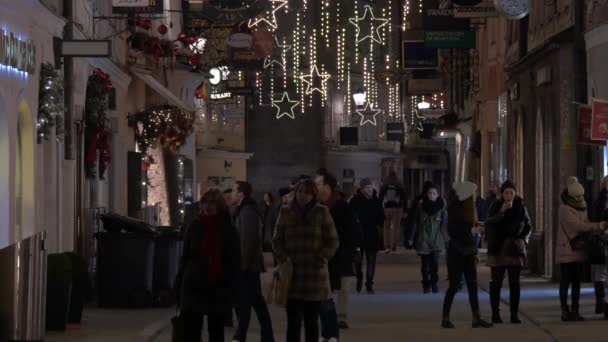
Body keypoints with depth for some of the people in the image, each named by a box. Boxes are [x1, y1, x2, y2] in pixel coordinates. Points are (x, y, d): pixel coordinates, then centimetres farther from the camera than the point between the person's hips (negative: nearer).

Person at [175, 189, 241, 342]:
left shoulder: (229, 230, -1)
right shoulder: (194, 227, 3)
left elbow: (235, 262, -2)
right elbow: (185, 257, 6)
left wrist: (230, 288, -10)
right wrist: (179, 284, 0)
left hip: (217, 288, -1)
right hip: (194, 286, 1)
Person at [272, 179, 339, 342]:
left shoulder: (321, 212, 3)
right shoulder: (286, 212, 6)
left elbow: (332, 241, 4)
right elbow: (277, 240, 9)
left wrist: (321, 258, -10)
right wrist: (283, 258, -7)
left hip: (315, 273, 0)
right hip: (292, 274, 0)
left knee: (311, 322, 7)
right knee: (293, 322, -2)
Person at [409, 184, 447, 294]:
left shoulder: (441, 208, 1)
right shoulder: (421, 207, 4)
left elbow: (444, 224, 1)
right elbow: (415, 223, 6)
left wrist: (445, 238, -4)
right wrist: (412, 238, 4)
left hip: (436, 240, -1)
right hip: (423, 239, 1)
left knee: (434, 263, -13)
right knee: (425, 264, 3)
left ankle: (434, 284, -1)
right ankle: (426, 286, 12)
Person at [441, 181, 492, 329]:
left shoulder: (469, 209, 10)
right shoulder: (455, 209, -11)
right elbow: (452, 231, -16)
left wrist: (474, 251, 16)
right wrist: (471, 230, -22)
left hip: (468, 252, 7)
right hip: (456, 252, -7)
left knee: (472, 285, 4)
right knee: (454, 285, -4)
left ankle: (476, 318, 4)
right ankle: (445, 318, 4)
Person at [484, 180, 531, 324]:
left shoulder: (520, 207, 5)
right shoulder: (495, 207, -1)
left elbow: (528, 227, 11)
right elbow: (489, 224, -14)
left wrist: (524, 239, -7)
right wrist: (502, 211, -24)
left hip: (515, 249, 2)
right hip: (498, 249, -2)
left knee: (515, 282, 2)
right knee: (496, 282, -1)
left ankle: (514, 314, 5)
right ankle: (495, 313, 3)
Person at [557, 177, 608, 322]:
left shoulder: (582, 207, 11)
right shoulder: (565, 209, -15)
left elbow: (585, 224, 11)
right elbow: (579, 226, -22)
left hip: (579, 250, 7)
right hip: (567, 250, -7)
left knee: (577, 281, 8)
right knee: (566, 281, -4)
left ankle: (575, 311, 12)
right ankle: (565, 311, -1)